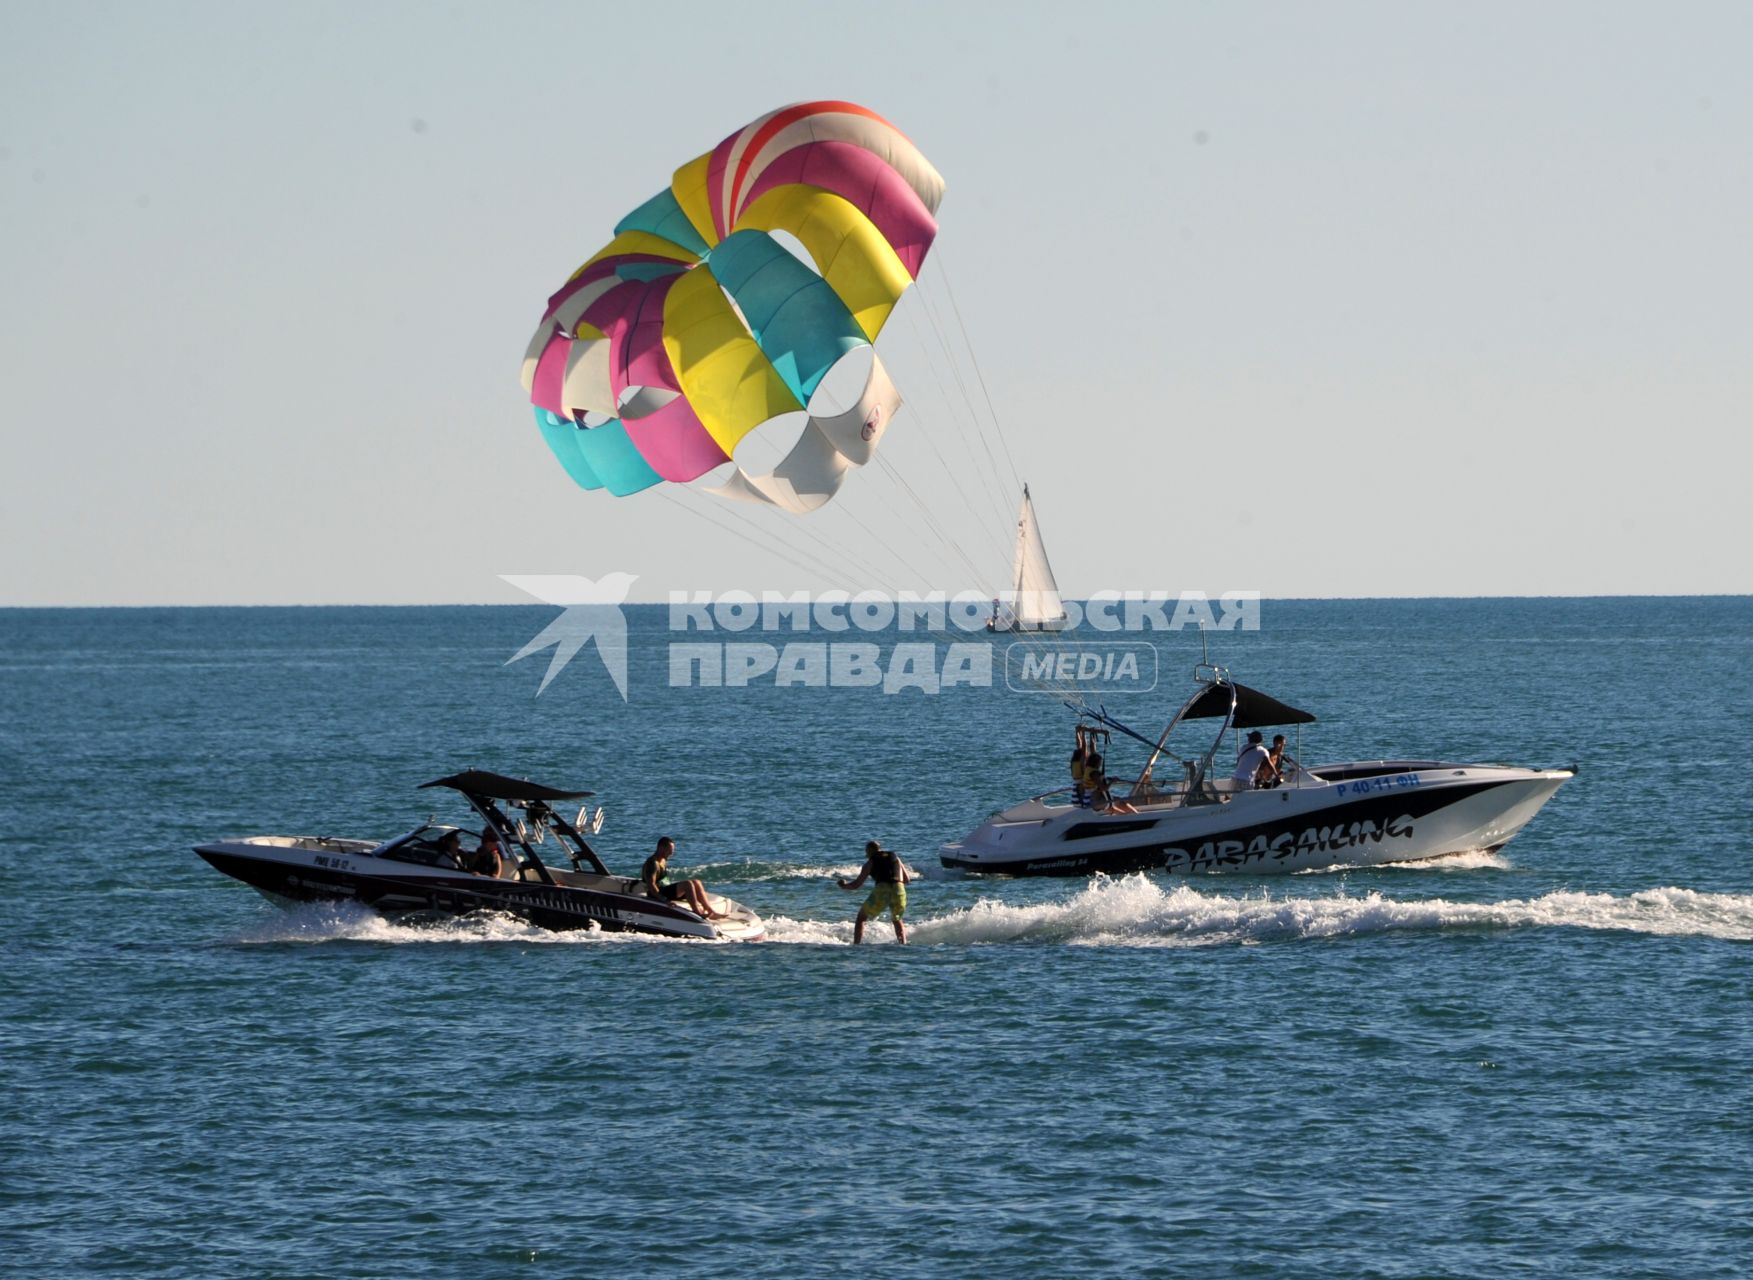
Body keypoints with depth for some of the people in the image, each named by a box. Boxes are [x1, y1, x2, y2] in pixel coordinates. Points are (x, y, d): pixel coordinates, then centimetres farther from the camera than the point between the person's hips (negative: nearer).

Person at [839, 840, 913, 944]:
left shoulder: (871, 862, 12)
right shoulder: (895, 857, 22)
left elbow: (857, 884, 13)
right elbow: (906, 879, 25)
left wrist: (844, 885, 32)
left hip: (881, 892, -3)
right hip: (899, 890, 3)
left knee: (861, 918, 18)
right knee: (897, 920, 29)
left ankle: (856, 946, 7)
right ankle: (903, 944, 10)